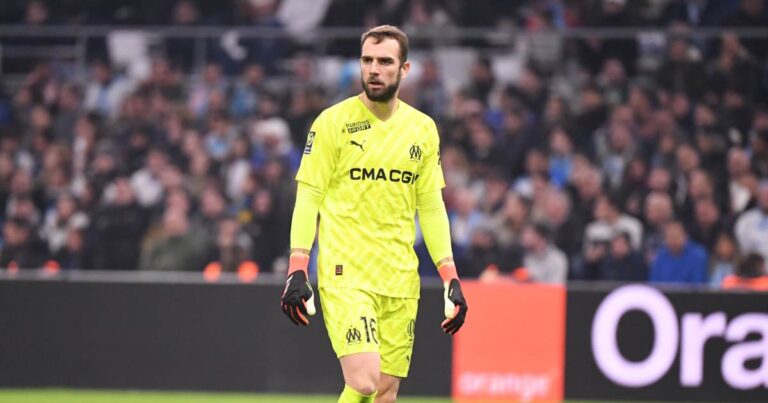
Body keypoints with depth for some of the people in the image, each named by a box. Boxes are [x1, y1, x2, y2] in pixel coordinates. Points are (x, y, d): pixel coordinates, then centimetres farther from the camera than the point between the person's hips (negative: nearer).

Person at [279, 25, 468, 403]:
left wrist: (450, 279, 7)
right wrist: (297, 271, -11)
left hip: (400, 280, 4)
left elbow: (432, 208, 14)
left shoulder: (423, 129, 9)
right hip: (344, 275, -4)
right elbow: (308, 197, -3)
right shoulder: (333, 122, -2)